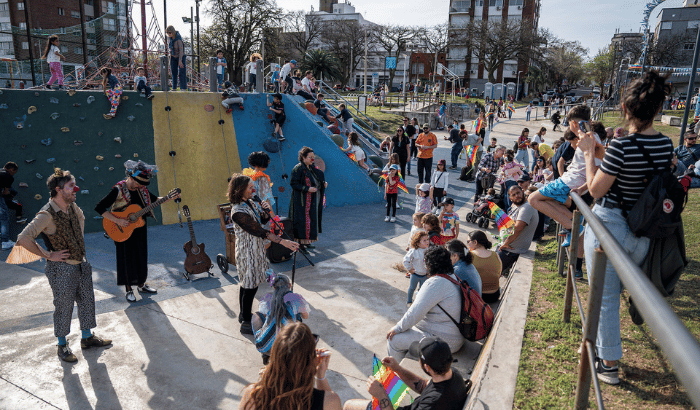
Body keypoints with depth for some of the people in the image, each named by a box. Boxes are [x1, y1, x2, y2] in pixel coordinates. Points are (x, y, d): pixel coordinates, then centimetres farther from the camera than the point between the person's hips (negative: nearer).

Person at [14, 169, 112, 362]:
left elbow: (81, 217, 26)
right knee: (64, 307, 6)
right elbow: (23, 239, -28)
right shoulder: (47, 215, -22)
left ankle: (87, 337, 33)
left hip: (82, 264, 8)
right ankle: (62, 346, 24)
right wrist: (48, 255, -20)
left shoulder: (72, 206, 2)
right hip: (62, 268, -7)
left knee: (87, 301, 16)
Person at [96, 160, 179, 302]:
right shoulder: (118, 190, -18)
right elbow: (99, 207, -20)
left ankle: (141, 285, 30)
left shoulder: (142, 188, 0)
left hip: (140, 228, 6)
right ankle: (128, 290, 18)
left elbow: (153, 199, 17)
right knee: (126, 258, 4)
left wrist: (169, 198, 1)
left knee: (141, 256, 14)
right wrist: (118, 221, -26)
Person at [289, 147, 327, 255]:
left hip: (312, 200, 9)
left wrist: (323, 183, 0)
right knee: (303, 221, -6)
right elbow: (293, 183, -18)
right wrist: (307, 189, -24)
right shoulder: (298, 169, -14)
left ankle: (307, 242, 23)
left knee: (311, 220, 13)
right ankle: (300, 243, 1)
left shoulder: (312, 168, 11)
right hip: (302, 200, -9)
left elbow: (318, 180, 21)